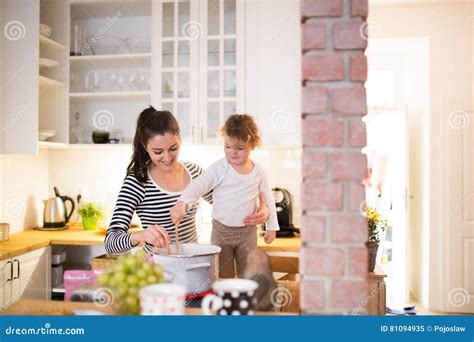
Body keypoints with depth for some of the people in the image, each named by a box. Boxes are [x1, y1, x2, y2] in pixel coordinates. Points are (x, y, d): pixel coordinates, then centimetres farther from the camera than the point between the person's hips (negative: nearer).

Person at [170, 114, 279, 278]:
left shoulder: (258, 171, -1)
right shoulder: (219, 169, -12)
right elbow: (198, 185, -25)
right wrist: (182, 203, -42)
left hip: (248, 232, 2)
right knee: (222, 278, 8)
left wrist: (272, 226, 9)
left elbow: (268, 199, 10)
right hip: (222, 231, -2)